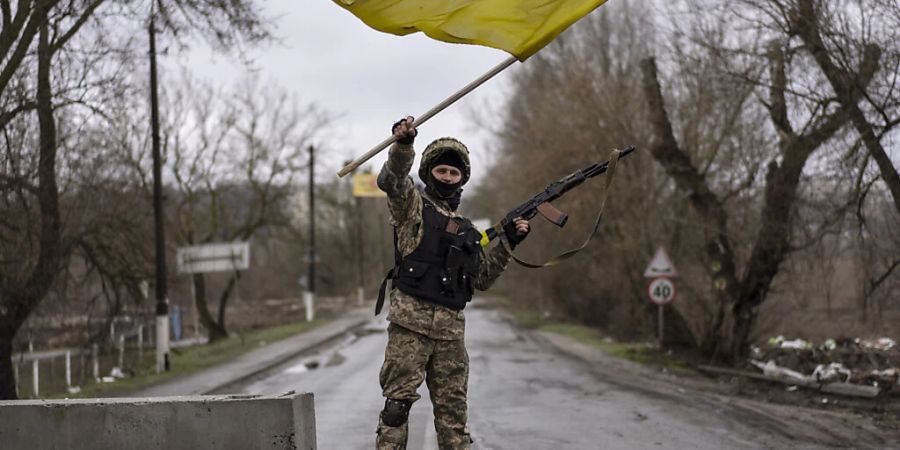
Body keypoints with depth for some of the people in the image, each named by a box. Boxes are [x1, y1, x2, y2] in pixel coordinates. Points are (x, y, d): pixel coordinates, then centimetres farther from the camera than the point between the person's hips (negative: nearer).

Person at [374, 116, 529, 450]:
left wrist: (508, 244, 15)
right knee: (398, 400, -8)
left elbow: (482, 279, 25)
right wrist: (403, 144, -35)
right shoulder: (413, 206, 5)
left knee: (453, 408, 7)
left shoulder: (466, 229, 21)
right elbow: (392, 180, -16)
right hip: (410, 321, -5)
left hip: (451, 328, 5)